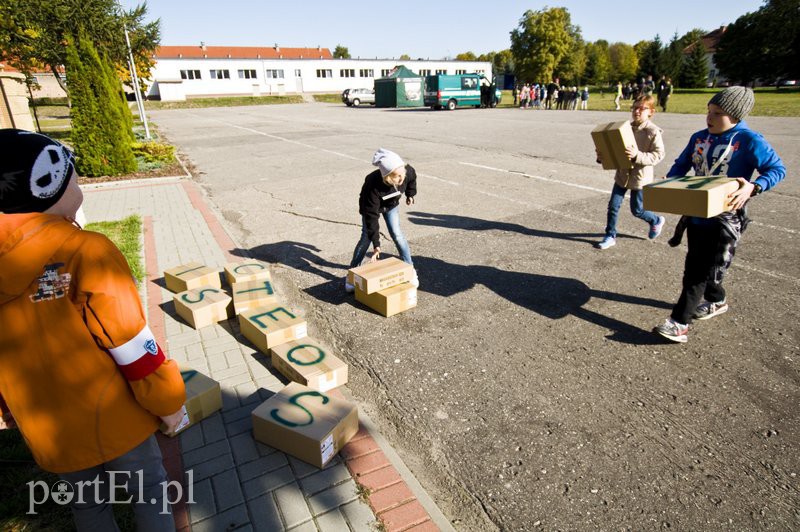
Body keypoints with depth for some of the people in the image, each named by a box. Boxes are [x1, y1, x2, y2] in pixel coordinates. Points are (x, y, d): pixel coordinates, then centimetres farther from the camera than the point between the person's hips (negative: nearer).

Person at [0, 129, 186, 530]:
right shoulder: (86, 252, -25)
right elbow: (135, 348, -21)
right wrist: (169, 404, -6)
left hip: (44, 431, 5)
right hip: (112, 421, -5)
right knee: (149, 491, 19)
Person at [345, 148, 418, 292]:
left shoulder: (408, 171, -34)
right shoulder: (373, 186, -44)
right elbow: (371, 216, -38)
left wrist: (410, 194, 5)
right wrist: (376, 243, -37)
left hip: (391, 205, 3)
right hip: (370, 206, -3)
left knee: (397, 235, -4)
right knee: (366, 238, -6)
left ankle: (410, 270, 8)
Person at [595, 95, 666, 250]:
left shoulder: (653, 132, -14)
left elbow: (658, 155, -18)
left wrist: (637, 155, -32)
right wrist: (602, 156, -7)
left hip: (640, 177, -5)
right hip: (622, 174, 5)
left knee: (637, 210, 8)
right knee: (613, 206, 1)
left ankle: (656, 221, 39)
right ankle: (610, 236, 14)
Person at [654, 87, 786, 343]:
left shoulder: (749, 141, -12)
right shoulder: (699, 137, 5)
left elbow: (777, 169, -11)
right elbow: (681, 165, 15)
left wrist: (753, 187, -29)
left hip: (724, 218, -6)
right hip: (696, 212, 7)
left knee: (700, 271, -7)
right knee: (695, 264, 18)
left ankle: (679, 322, -4)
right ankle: (716, 301, 44)